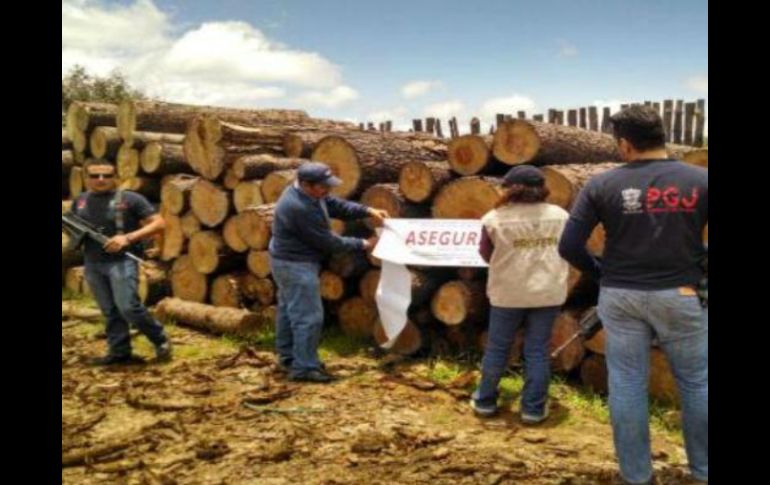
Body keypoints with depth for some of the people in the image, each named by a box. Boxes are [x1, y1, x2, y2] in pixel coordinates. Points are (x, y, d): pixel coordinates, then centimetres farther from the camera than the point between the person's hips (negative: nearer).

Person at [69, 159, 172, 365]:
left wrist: (128, 238, -19)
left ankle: (161, 341, 4)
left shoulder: (130, 199, -5)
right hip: (93, 264, 6)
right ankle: (119, 352, 19)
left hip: (121, 261, -5)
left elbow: (158, 223, -9)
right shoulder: (80, 201, 11)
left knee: (128, 307, -13)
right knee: (110, 311, 10)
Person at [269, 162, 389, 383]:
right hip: (296, 265, -11)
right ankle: (304, 368, 0)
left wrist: (368, 211, -8)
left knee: (289, 310, 18)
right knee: (309, 316, -6)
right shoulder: (300, 208, -29)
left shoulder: (309, 193, 1)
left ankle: (288, 357, 30)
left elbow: (337, 205, 6)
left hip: (291, 261, 11)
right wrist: (362, 244, -13)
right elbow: (327, 242, -22)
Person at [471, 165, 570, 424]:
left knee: (497, 347, 12)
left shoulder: (494, 218, -8)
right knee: (537, 350, 9)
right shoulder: (560, 215, 0)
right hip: (548, 291, 2)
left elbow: (486, 255, 4)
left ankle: (485, 401, 25)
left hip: (508, 292, -1)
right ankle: (534, 408, 14)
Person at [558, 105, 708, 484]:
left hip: (620, 296, 0)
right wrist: (696, 265, 11)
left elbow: (569, 246, -8)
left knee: (627, 384, 10)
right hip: (681, 295, 0)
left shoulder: (602, 185, -5)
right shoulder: (700, 180, -5)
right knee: (696, 382, 16)